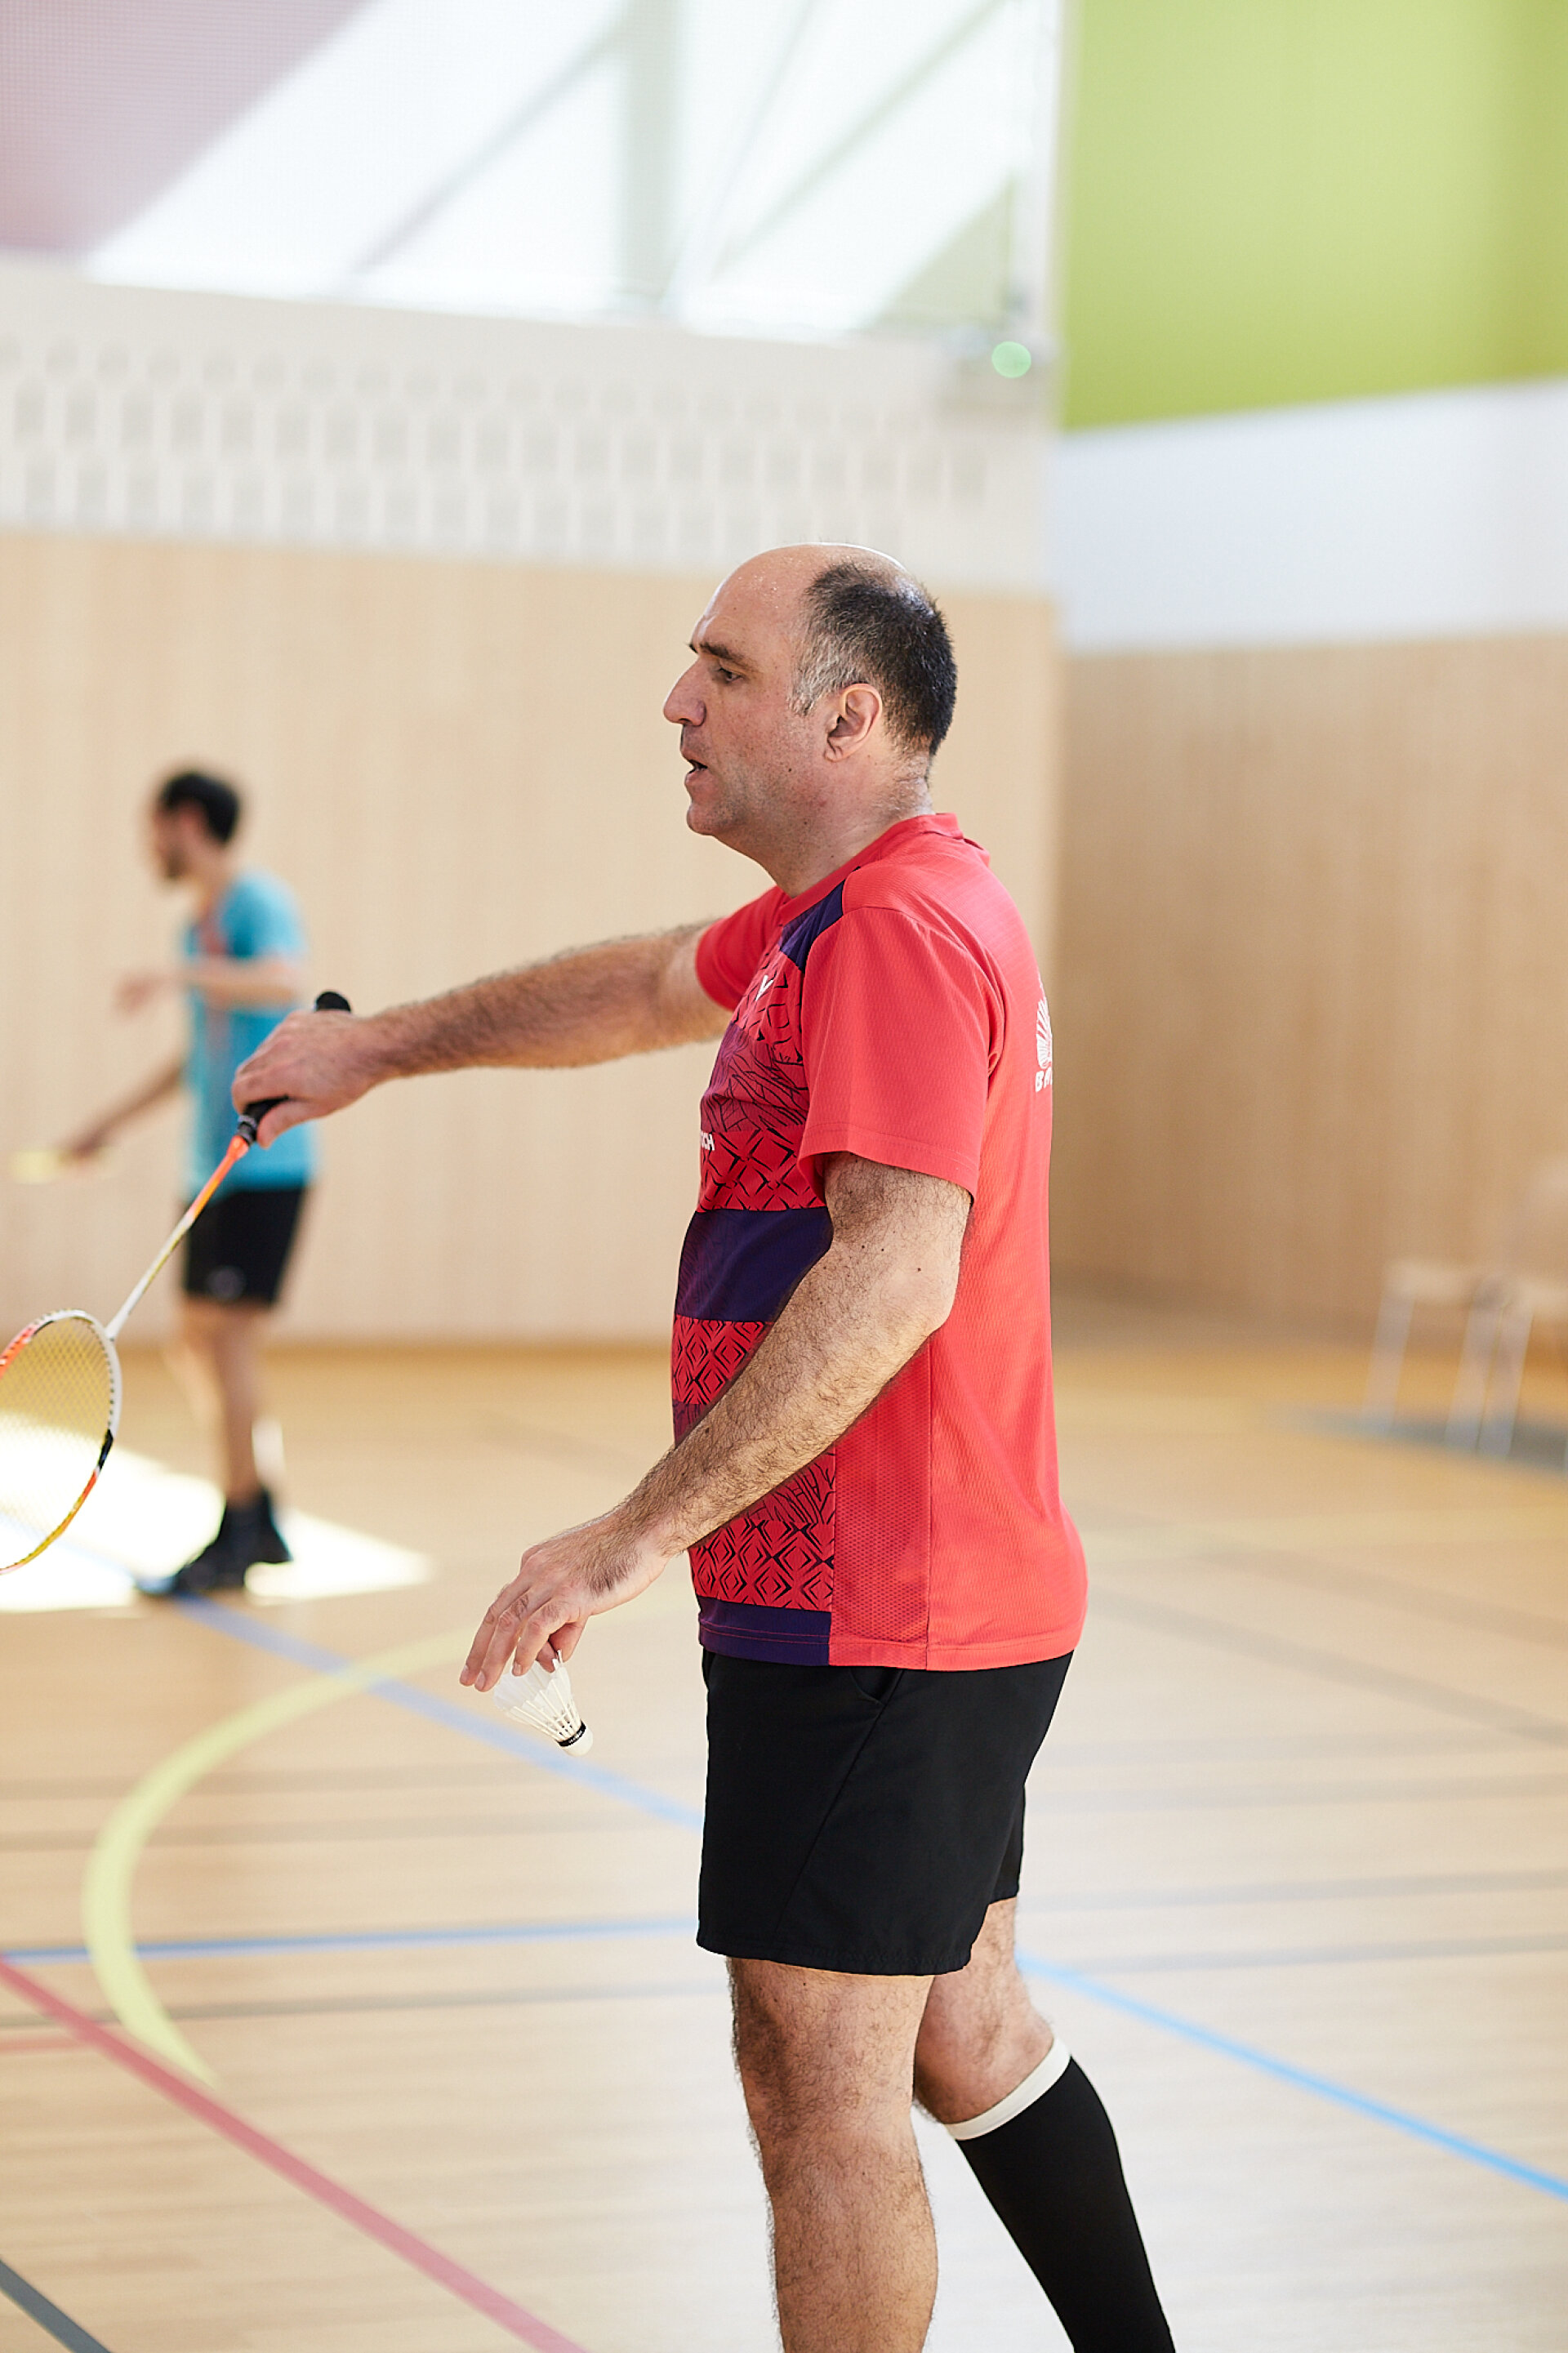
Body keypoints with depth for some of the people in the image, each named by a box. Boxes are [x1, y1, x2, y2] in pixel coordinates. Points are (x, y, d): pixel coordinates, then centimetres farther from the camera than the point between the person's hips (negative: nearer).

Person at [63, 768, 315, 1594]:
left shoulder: (261, 901, -9)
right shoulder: (200, 924, 18)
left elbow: (281, 981, -30)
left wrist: (182, 974, -43)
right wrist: (114, 1120, 27)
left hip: (264, 1161, -9)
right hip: (214, 1167, 9)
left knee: (228, 1337, -10)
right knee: (197, 1351, 9)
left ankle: (235, 1539, -5)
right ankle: (259, 1516, 17)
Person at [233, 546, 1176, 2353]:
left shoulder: (899, 928, -19)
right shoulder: (838, 914, 14)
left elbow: (894, 1276, -29)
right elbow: (646, 987, 32)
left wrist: (637, 1537, -30)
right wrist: (377, 1046, 37)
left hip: (858, 1624, -10)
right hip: (971, 1604, 10)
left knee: (821, 2087, -4)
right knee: (963, 2039, 20)